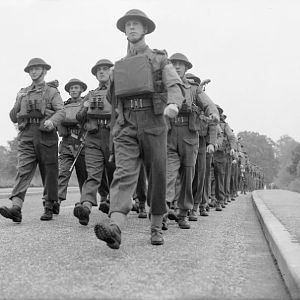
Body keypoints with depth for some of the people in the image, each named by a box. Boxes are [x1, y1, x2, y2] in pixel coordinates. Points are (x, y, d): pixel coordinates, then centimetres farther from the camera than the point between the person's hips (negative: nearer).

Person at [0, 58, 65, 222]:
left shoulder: (52, 92, 11)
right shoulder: (22, 93, 22)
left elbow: (61, 111, -5)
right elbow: (13, 116, 26)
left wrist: (52, 120, -26)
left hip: (46, 134, -2)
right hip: (26, 135, 2)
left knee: (49, 172, 2)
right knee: (23, 169, -13)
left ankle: (49, 208, 11)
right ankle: (16, 207, -27)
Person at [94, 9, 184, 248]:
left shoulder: (160, 59, 10)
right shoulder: (119, 66, 21)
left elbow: (174, 85, -7)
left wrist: (173, 104, -28)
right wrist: (116, 127, 22)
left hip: (153, 124, -2)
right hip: (125, 127, 2)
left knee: (157, 177, 2)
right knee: (124, 174, -16)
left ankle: (157, 228, 16)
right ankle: (115, 227, -34)